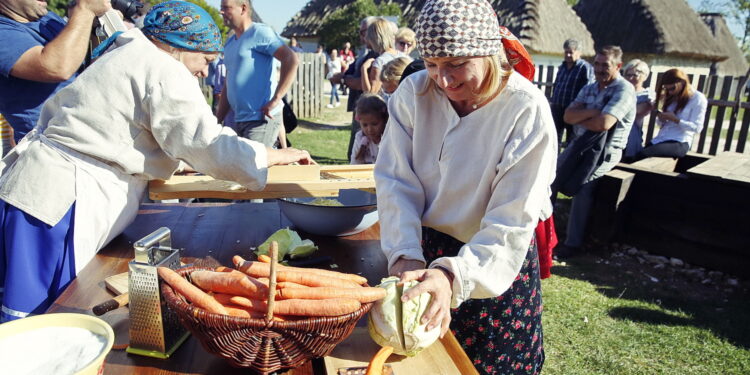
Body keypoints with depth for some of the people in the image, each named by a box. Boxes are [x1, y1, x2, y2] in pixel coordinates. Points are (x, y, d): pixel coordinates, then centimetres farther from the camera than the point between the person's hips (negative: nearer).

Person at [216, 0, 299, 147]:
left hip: (262, 118, -8)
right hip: (239, 120, 9)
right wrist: (217, 120, 16)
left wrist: (275, 100, -23)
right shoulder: (229, 43, 17)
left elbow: (292, 60, -20)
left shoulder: (259, 32, -7)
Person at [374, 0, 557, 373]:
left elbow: (512, 219, -25)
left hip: (495, 261, -3)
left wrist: (455, 274, -37)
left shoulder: (527, 110, -23)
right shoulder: (414, 92, -13)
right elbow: (396, 181, -14)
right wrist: (406, 253, -26)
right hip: (425, 249, 3)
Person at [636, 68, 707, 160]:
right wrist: (660, 118, 1)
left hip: (679, 143, -6)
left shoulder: (698, 98, 2)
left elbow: (697, 128, -6)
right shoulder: (671, 97, 20)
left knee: (643, 155, -35)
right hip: (660, 139, 6)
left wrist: (675, 119, -15)